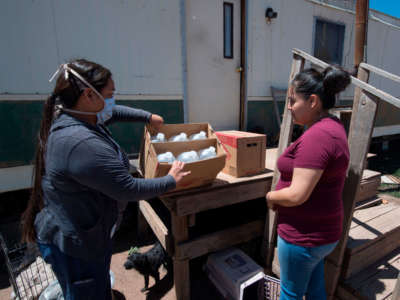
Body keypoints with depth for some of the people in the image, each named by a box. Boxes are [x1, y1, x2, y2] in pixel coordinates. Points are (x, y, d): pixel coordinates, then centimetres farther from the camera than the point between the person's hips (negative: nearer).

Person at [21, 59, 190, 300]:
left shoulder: (68, 117, -4)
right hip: (73, 244, -9)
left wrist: (149, 117, 13)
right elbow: (129, 190, -30)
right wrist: (171, 181, -16)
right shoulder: (83, 144, -36)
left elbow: (112, 113, 15)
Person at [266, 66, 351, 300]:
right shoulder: (333, 126, 5)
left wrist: (270, 196, -9)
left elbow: (297, 195, -29)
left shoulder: (316, 136, -27)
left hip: (304, 236, -9)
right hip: (323, 230, 9)